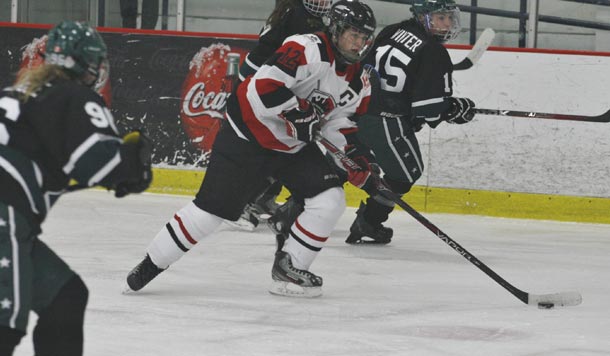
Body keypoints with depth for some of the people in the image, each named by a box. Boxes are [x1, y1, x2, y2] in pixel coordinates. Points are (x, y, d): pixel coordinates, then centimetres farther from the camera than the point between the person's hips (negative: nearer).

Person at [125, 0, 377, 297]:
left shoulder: (359, 81, 3)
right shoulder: (306, 49, -23)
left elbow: (343, 130, 10)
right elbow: (263, 87, -32)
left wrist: (360, 168, -4)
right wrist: (302, 112, -29)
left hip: (294, 146, 7)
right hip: (248, 135, -7)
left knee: (330, 200, -9)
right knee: (212, 207, -7)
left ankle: (289, 268, 3)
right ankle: (151, 264, 8)